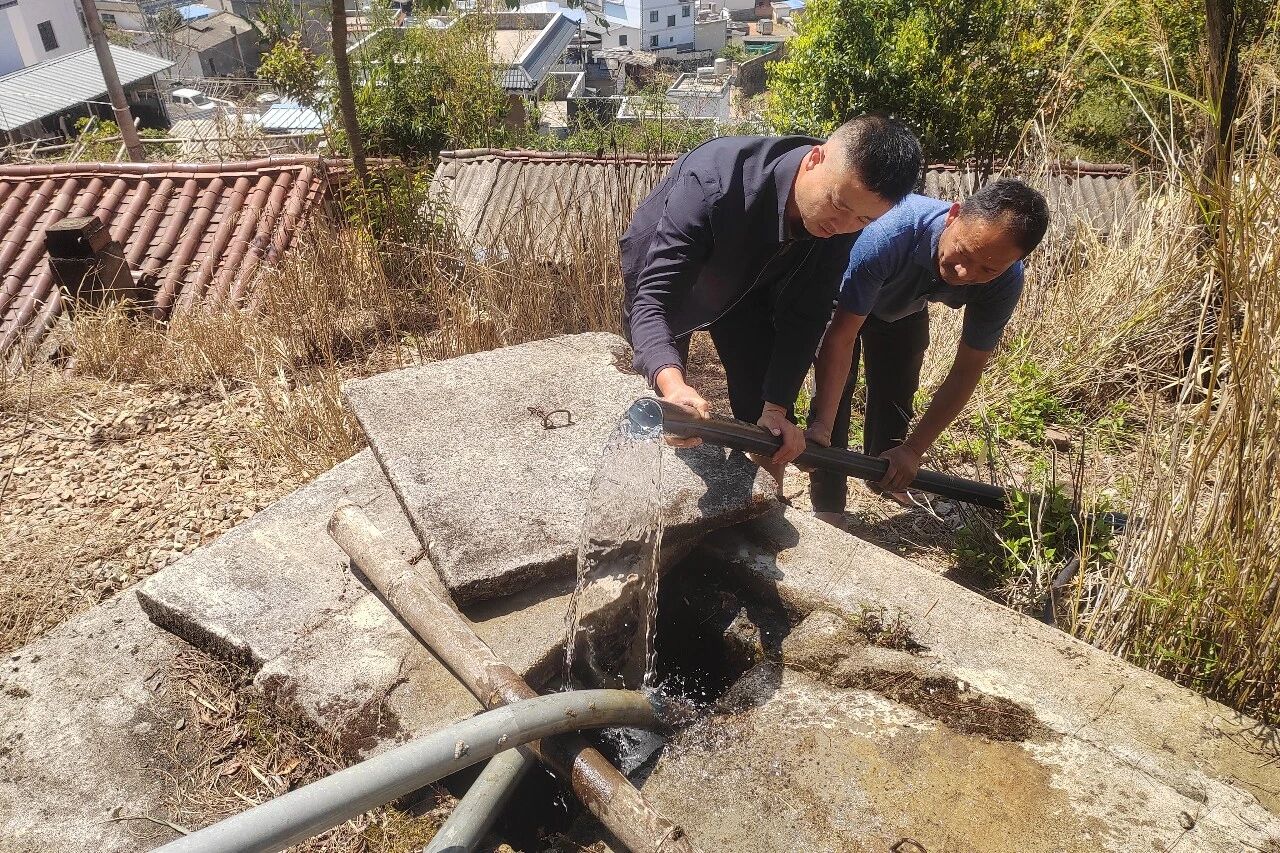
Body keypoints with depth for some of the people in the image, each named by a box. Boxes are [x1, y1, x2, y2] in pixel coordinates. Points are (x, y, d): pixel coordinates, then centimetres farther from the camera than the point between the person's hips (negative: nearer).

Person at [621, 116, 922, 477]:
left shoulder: (838, 222, -26)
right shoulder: (713, 183, -43)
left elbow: (803, 316, -18)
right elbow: (653, 298, -46)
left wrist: (776, 408, -26)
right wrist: (672, 383, -65)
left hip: (746, 283, 4)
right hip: (662, 270, -3)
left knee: (770, 425, 0)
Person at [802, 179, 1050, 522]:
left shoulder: (1004, 282, -32)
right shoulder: (888, 234, -47)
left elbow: (967, 371, -24)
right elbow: (842, 337, -43)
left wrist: (913, 450, -26)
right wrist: (822, 426, -47)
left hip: (905, 308, 4)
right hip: (842, 300, -4)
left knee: (896, 396, 11)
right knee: (834, 387, -18)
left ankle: (884, 477, 38)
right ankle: (827, 506, -9)